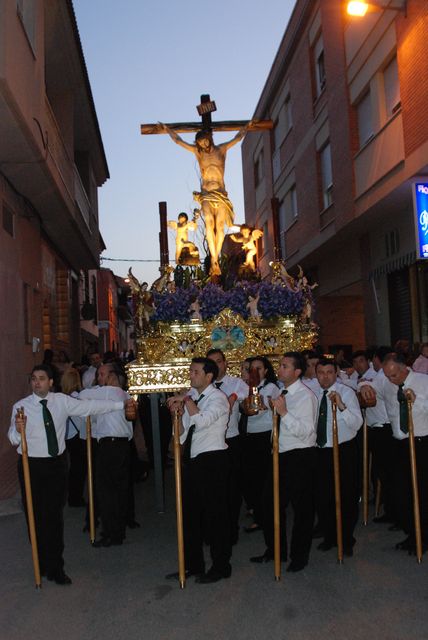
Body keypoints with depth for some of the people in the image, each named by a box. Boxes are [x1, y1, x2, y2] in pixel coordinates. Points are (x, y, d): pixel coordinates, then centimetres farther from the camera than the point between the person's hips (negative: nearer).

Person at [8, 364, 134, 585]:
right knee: (36, 516, 5)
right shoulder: (21, 406, -8)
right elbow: (14, 439, -14)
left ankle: (55, 567, 19)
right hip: (32, 465, -2)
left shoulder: (61, 401, 0)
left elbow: (90, 406, -1)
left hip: (57, 463, 2)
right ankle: (43, 564, 22)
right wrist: (17, 429, -37)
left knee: (55, 515, 8)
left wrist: (121, 404, -3)